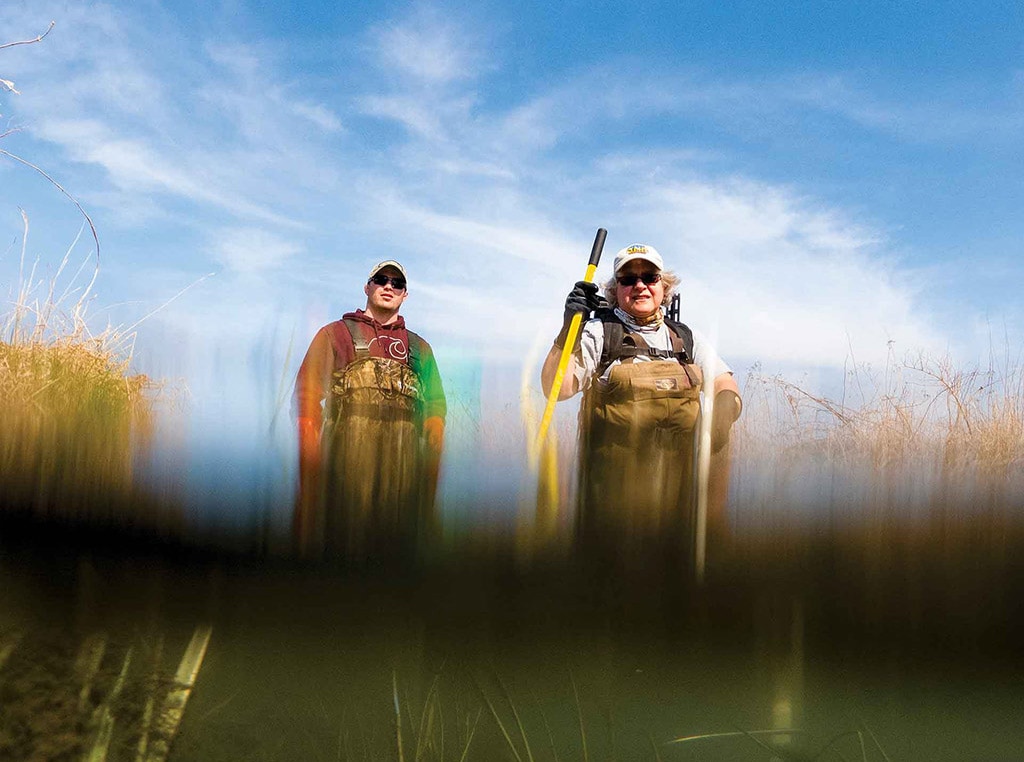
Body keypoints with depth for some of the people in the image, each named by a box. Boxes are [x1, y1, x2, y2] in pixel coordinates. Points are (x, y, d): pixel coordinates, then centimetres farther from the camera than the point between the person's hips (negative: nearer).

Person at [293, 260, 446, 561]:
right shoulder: (335, 333, 16)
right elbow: (307, 392, 5)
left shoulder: (419, 347, 25)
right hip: (349, 443, -3)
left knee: (398, 540, -2)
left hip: (404, 450, 3)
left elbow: (435, 402, 19)